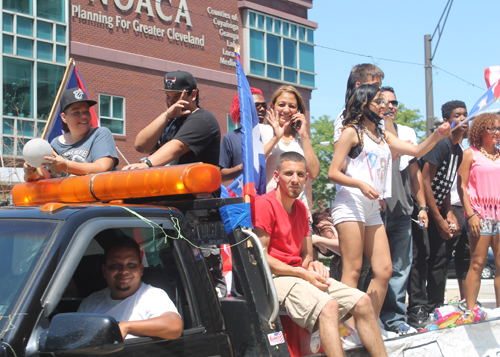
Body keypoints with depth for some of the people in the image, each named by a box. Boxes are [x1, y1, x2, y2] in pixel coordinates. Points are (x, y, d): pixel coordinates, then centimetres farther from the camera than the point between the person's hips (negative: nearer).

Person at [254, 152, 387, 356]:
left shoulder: (301, 208, 17)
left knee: (362, 302, -4)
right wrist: (303, 274, -15)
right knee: (328, 305, -32)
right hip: (277, 278, -9)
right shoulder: (265, 204, -10)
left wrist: (312, 265, -4)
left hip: (301, 275, 9)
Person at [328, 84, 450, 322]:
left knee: (384, 271, 2)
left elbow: (416, 151, 14)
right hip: (350, 205, -7)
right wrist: (361, 184, -19)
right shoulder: (352, 132, 2)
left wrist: (438, 135, -2)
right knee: (352, 271, -11)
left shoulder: (384, 137, 22)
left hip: (373, 210, 7)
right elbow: (333, 173, -5)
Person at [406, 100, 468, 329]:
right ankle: (417, 310, -10)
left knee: (440, 257, 8)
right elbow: (425, 182, -21)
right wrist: (439, 219, -18)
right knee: (421, 257, -12)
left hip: (436, 209, 9)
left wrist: (449, 213, 4)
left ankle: (435, 308, 15)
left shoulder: (458, 150, 12)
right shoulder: (440, 144, -17)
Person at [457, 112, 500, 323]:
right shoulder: (470, 154, 2)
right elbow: (462, 186, -3)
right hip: (480, 213, -5)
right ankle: (470, 310, -1)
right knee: (478, 263, -5)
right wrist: (471, 214, -12)